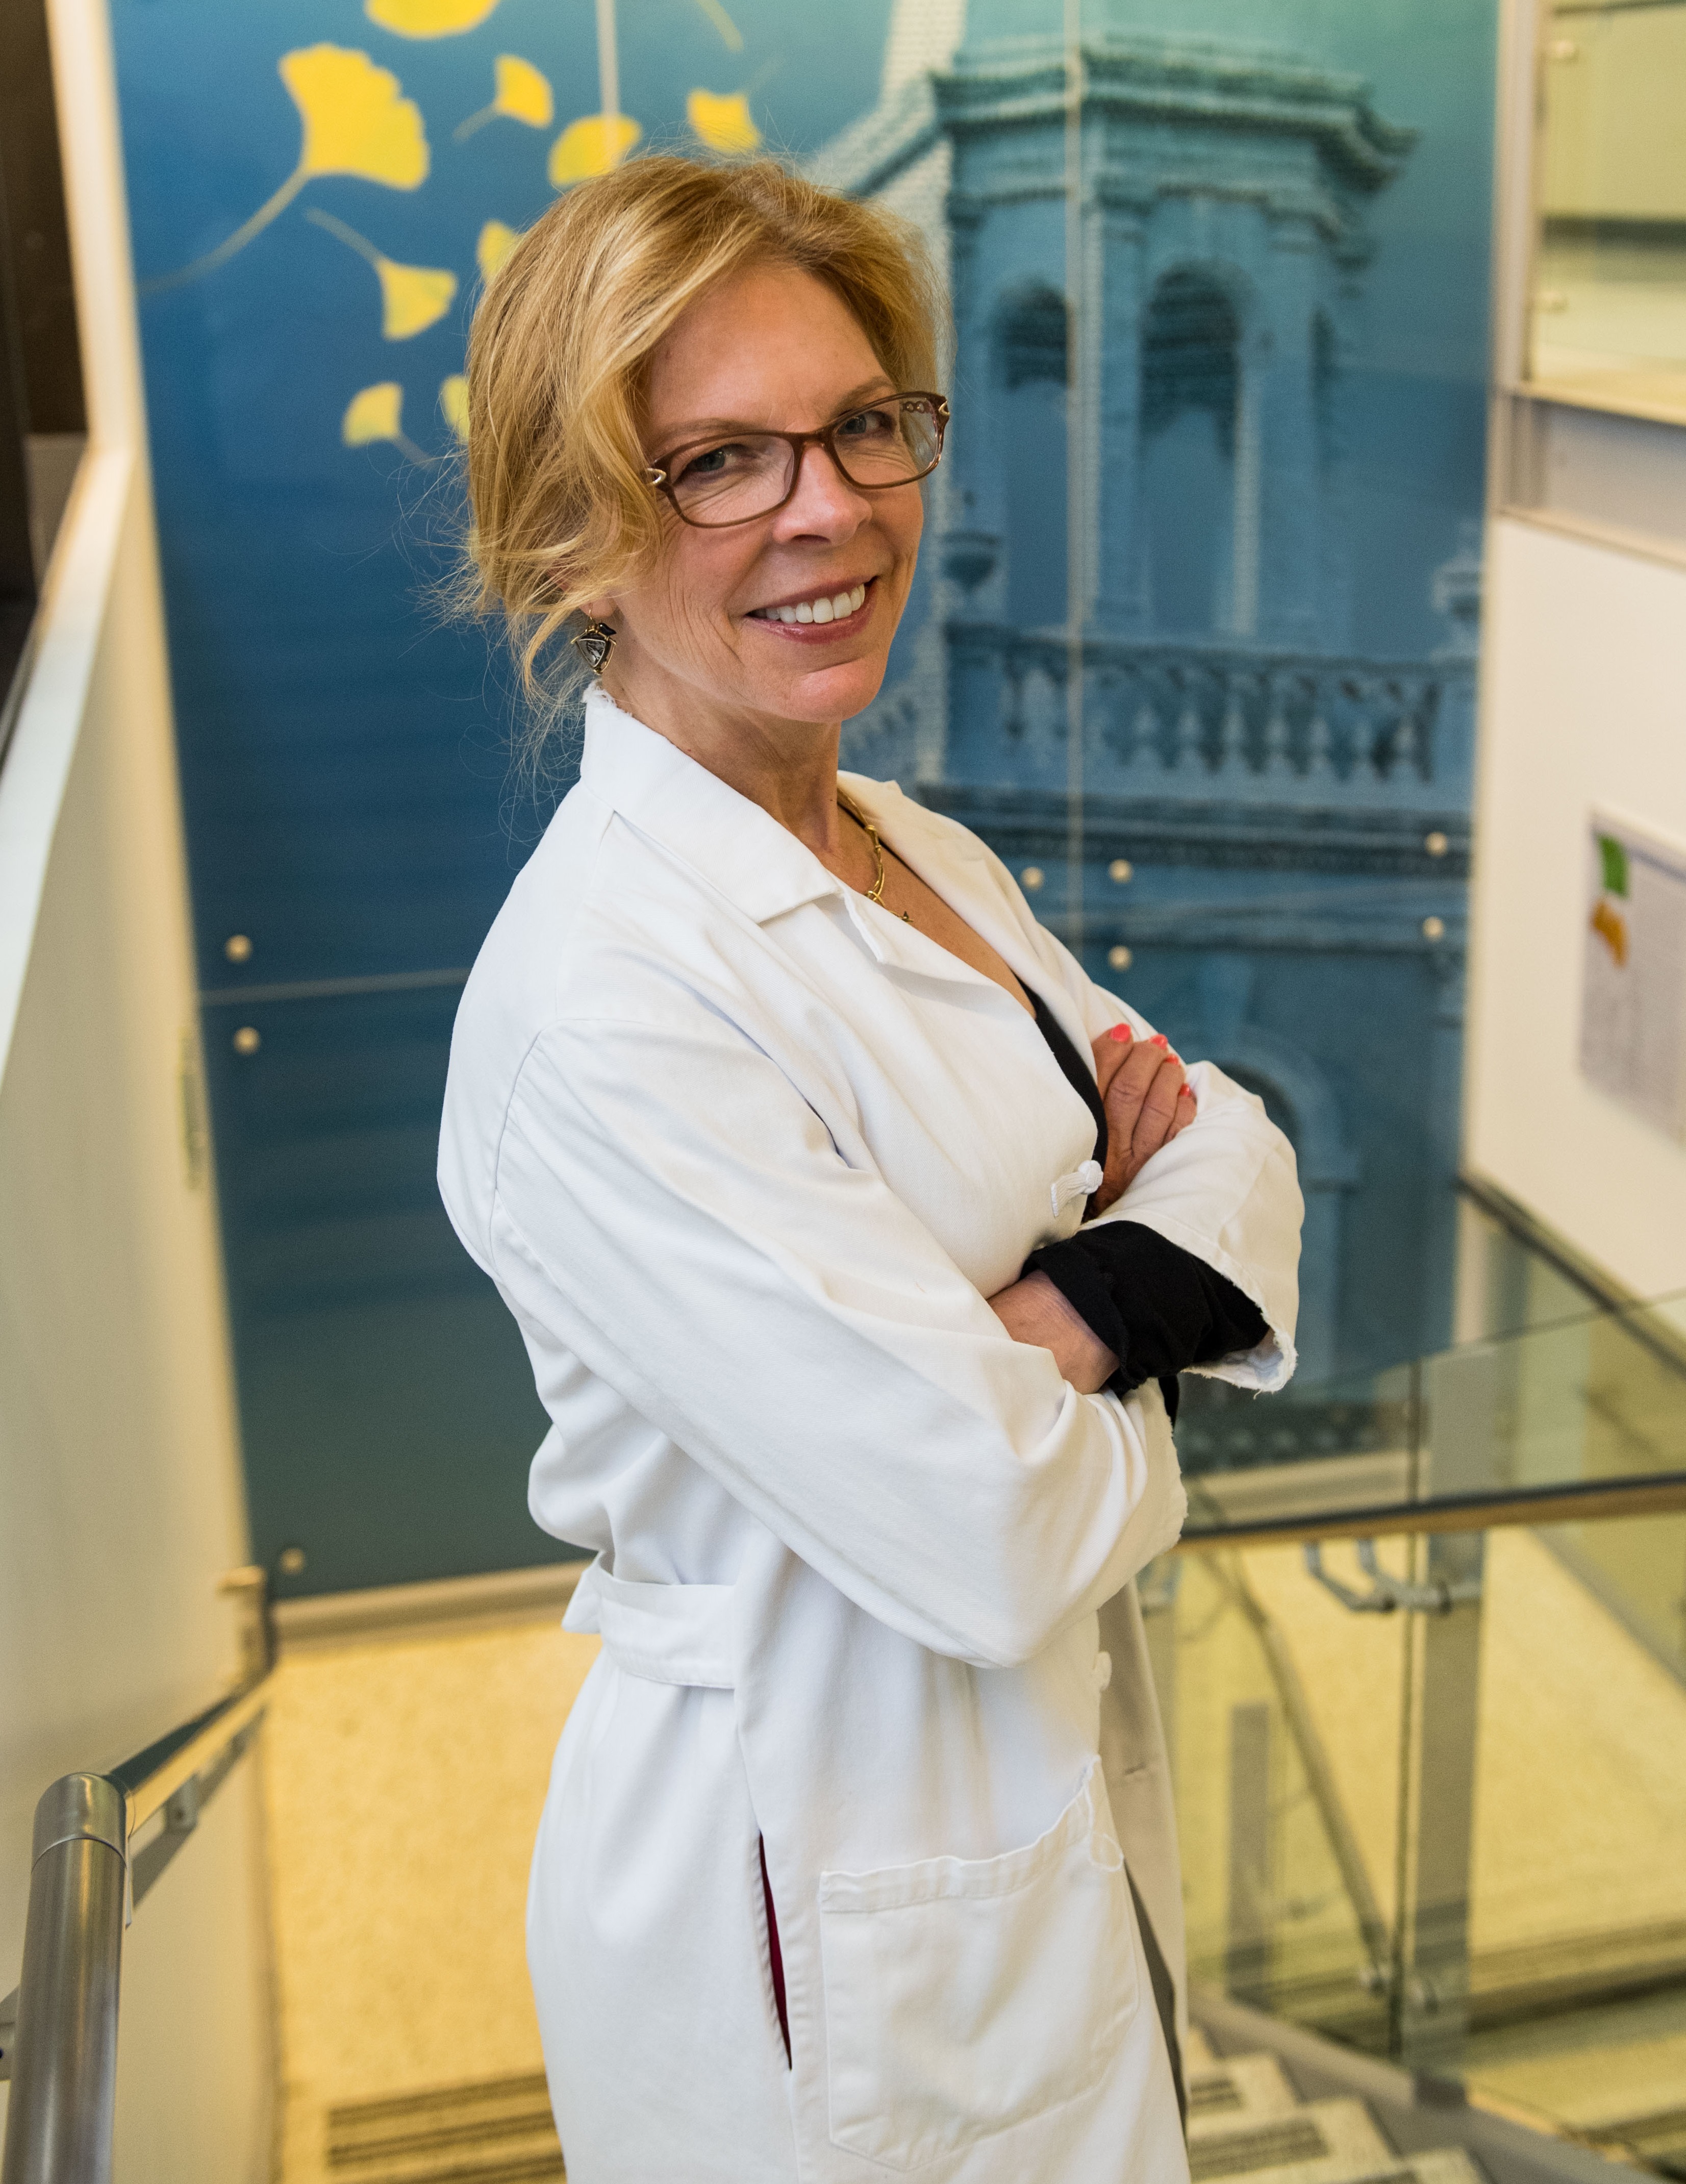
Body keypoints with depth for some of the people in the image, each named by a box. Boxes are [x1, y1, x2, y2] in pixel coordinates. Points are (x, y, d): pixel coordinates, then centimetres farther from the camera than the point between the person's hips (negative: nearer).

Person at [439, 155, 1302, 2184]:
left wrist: (1063, 1314, -19)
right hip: (827, 1909, -8)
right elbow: (992, 1531, -29)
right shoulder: (602, 998, -28)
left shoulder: (925, 856, 2)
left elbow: (1240, 1154, 1)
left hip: (1059, 1788, 8)